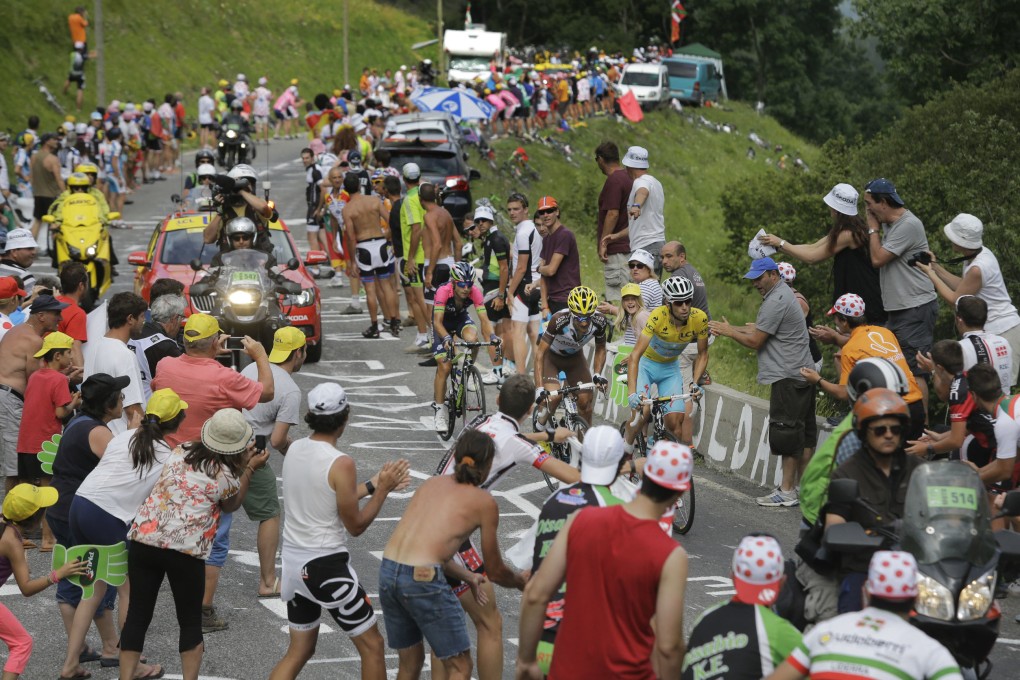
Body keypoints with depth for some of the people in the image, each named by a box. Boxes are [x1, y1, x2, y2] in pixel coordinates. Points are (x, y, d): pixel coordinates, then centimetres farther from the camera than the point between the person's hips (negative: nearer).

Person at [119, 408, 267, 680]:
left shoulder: (180, 451, 12)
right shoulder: (225, 475, -3)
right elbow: (231, 505, 18)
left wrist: (241, 463, 32)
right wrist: (249, 468, 25)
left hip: (143, 538, 4)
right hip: (186, 550, -4)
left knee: (138, 615, 9)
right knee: (190, 622, 12)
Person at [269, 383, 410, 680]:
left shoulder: (294, 450, 2)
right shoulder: (341, 464, -20)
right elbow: (356, 525, -12)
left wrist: (372, 484, 16)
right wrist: (383, 490, -4)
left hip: (293, 561, 8)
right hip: (325, 566, -8)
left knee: (299, 651, 18)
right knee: (372, 645, 9)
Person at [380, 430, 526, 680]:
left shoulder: (431, 483, 19)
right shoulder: (483, 501, 3)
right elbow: (495, 571, 11)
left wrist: (468, 577, 33)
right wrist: (521, 581, 32)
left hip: (387, 572, 7)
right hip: (422, 580, -7)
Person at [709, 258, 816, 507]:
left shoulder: (776, 302, -17)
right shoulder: (782, 294, 17)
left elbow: (754, 341, -14)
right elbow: (759, 329, 17)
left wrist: (729, 332, 0)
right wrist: (728, 329, 8)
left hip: (789, 378, -11)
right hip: (802, 374, 11)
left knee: (786, 433, -7)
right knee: (804, 433, 11)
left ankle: (787, 491, -4)